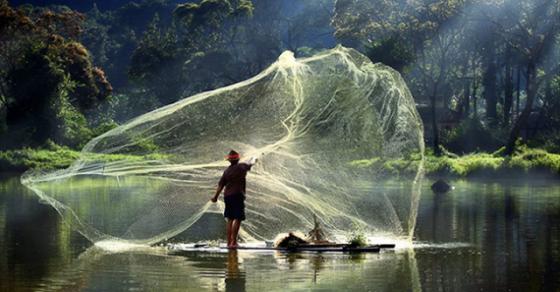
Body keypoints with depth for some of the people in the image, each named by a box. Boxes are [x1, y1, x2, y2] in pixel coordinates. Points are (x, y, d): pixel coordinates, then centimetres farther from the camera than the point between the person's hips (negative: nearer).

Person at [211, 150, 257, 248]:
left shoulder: (227, 171, 7)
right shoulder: (241, 167, -3)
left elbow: (220, 185, 7)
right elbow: (250, 163, 17)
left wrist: (215, 197, 16)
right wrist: (254, 159, 40)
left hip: (227, 196, 5)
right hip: (237, 196, -5)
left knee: (230, 219, 11)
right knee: (238, 219, -6)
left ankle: (229, 242, 12)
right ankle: (233, 241, -14)